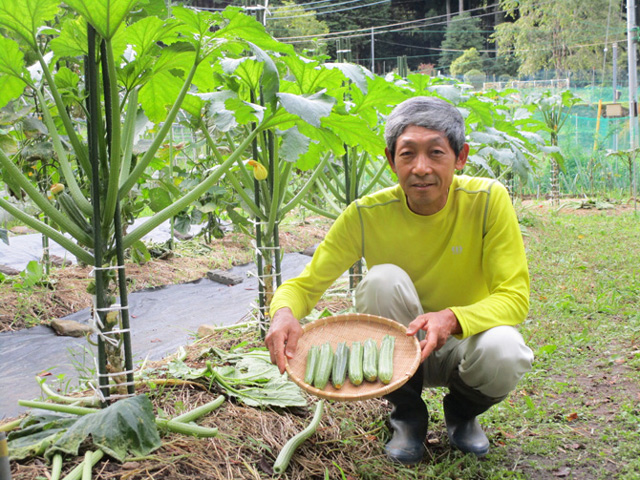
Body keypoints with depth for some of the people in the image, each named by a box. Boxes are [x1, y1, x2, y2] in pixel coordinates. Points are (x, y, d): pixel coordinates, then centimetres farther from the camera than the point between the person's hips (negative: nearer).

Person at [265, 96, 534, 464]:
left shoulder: (488, 200, -19)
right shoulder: (367, 215, -17)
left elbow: (515, 296, -21)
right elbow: (305, 284, -13)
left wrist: (452, 319, -42)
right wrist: (284, 313, -38)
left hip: (465, 341, 0)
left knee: (502, 351, -34)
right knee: (383, 278, -29)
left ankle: (463, 413, 5)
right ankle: (408, 415, -6)